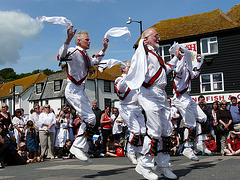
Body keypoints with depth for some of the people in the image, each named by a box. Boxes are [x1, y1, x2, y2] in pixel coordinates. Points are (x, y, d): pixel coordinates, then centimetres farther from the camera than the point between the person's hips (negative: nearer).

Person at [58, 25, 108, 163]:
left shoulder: (85, 55, 17)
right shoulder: (74, 52, -10)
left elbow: (94, 62, 39)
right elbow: (62, 56, -33)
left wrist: (104, 49, 31)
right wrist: (68, 39, -46)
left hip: (80, 91, 10)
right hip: (73, 90, -10)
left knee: (89, 119, 11)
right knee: (90, 118, -17)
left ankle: (83, 150, 20)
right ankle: (77, 146, -10)